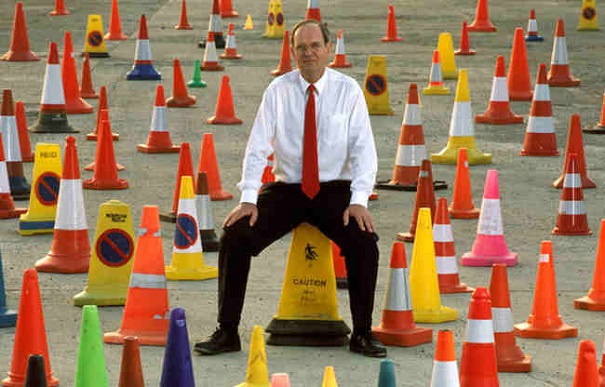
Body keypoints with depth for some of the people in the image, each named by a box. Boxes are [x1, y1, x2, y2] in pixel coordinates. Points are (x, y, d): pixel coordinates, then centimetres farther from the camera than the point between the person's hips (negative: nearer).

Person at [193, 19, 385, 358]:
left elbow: (363, 149, -5)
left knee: (364, 240, -27)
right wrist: (248, 200, -14)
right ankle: (227, 332, -10)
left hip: (334, 190, -1)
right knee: (235, 236, -18)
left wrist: (359, 201, -18)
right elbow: (257, 147, -3)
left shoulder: (348, 91, -2)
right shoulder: (278, 91, 0)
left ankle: (362, 334, -13)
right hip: (286, 189, 1)